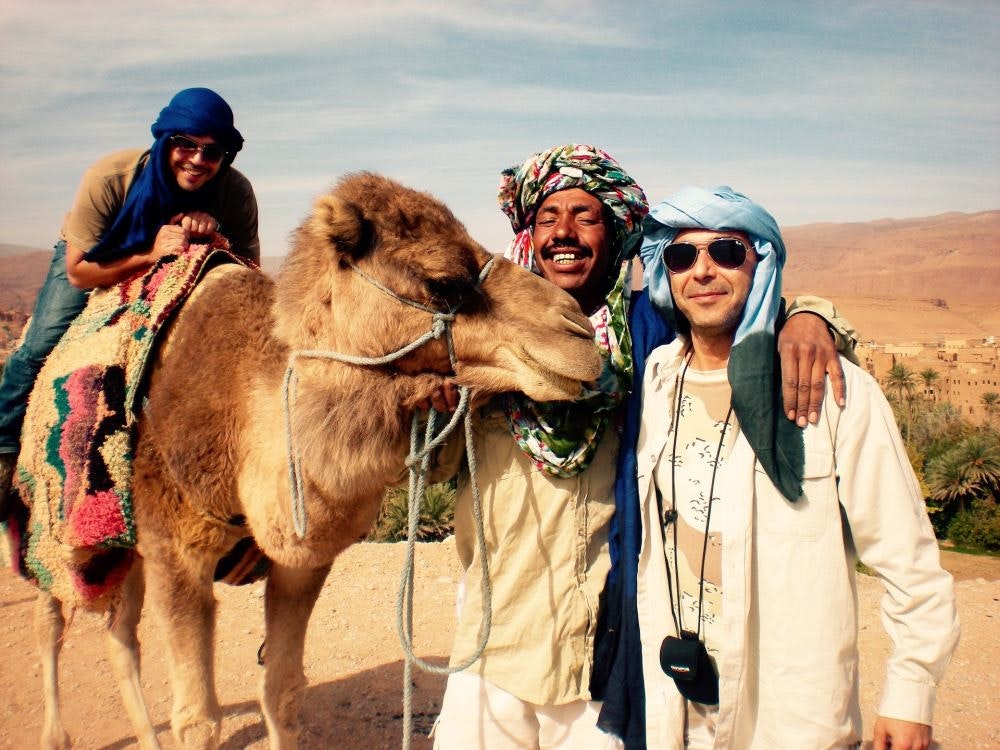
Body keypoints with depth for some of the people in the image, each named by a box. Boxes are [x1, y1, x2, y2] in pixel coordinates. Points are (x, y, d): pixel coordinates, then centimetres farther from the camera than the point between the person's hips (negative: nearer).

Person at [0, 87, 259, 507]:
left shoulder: (236, 192, -29)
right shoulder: (108, 178, -35)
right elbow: (79, 271, -28)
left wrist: (214, 235, -41)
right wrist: (149, 256, -42)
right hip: (93, 262, -1)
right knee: (41, 347, -16)